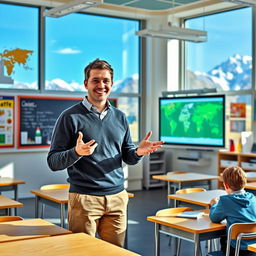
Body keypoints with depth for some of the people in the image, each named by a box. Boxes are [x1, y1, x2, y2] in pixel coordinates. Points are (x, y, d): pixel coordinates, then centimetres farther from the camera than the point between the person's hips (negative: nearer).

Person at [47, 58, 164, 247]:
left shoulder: (120, 117, 11)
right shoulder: (71, 117, -5)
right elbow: (53, 162, -6)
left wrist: (138, 152, -6)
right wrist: (76, 152, -26)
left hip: (117, 197, 5)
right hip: (84, 198, -4)